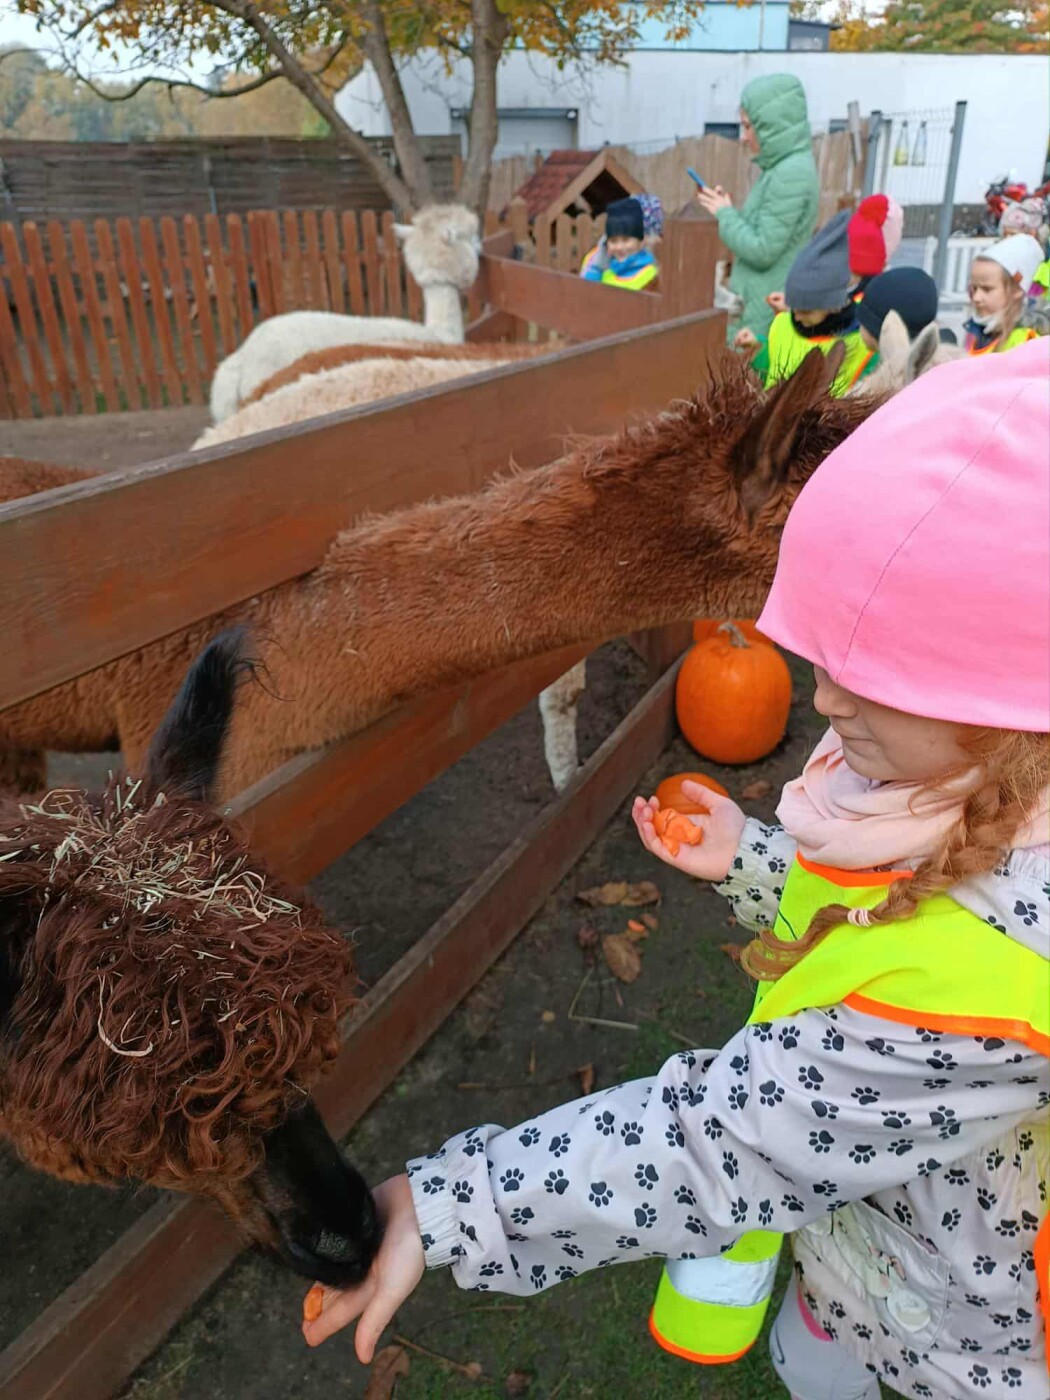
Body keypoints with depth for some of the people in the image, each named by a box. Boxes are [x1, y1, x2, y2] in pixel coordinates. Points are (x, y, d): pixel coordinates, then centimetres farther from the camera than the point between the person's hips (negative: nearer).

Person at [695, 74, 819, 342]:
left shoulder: (790, 175, -18)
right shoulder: (783, 167, 12)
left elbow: (763, 251, -20)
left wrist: (725, 213, -8)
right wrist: (726, 209, 5)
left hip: (769, 306, -10)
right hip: (760, 298, 10)